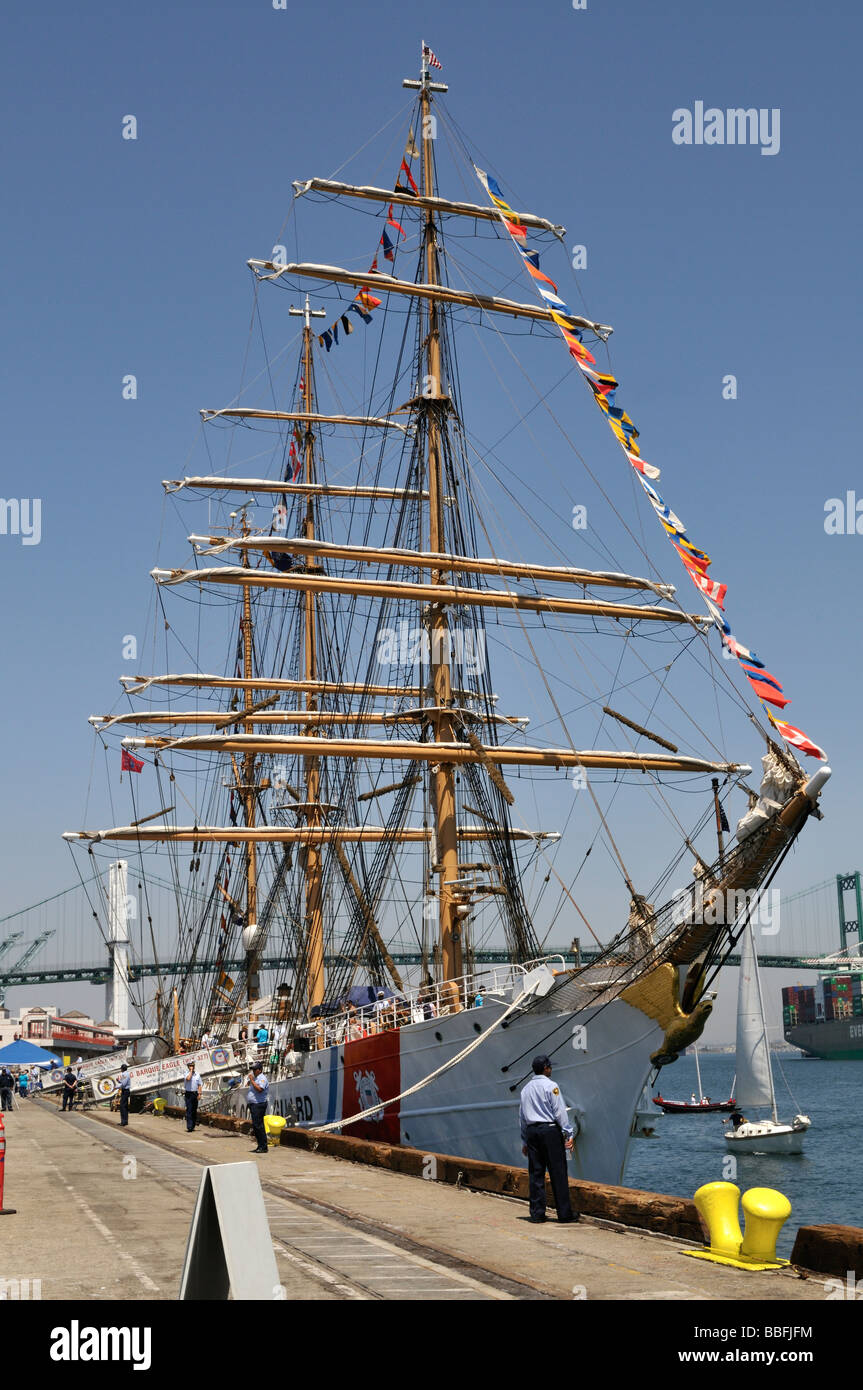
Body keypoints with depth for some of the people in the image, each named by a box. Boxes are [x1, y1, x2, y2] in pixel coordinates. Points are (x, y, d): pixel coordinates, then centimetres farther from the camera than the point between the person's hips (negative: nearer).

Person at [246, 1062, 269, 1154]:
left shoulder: (262, 1078, -10)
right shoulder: (255, 1078, 21)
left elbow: (259, 1089, -27)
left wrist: (252, 1080, -22)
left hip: (258, 1104, -10)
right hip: (253, 1105, 10)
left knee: (258, 1125, -12)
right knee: (255, 1126, 10)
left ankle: (263, 1147, -10)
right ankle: (260, 1146, 15)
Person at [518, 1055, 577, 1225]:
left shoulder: (526, 1089, 16)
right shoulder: (550, 1086, -5)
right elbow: (560, 1112, -10)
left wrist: (524, 1142, 23)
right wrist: (568, 1134, -6)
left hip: (532, 1131, 6)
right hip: (550, 1130, -6)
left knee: (536, 1173, 7)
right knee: (558, 1173, -2)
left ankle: (537, 1213, 6)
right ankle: (564, 1213, -1)